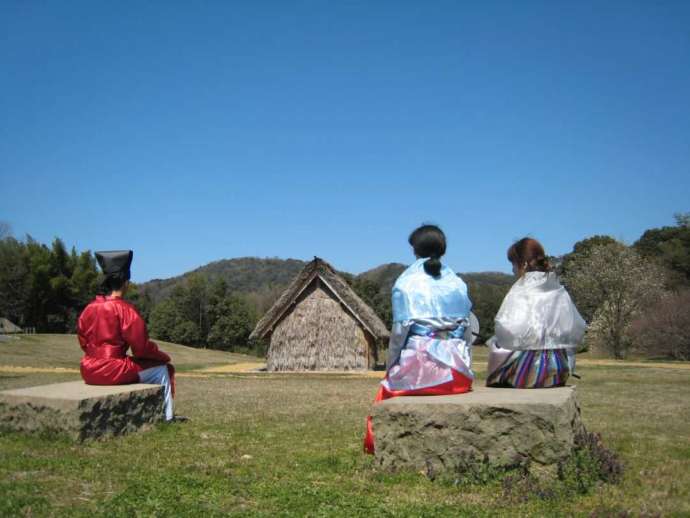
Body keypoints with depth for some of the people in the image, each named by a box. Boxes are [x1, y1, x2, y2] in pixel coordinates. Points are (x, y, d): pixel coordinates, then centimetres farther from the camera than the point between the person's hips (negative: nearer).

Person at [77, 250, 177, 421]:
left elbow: (83, 342, 15)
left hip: (88, 372, 7)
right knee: (161, 369, 11)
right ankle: (166, 417, 19)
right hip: (113, 371, -7)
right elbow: (142, 347, -10)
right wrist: (162, 356, 7)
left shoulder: (88, 309, 4)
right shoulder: (124, 309, -14)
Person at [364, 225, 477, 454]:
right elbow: (469, 329, 9)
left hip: (419, 362, -4)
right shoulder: (457, 283, 9)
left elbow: (399, 331, -5)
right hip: (457, 370, 4)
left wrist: (391, 366, 6)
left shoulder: (406, 283, -2)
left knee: (388, 387, 18)